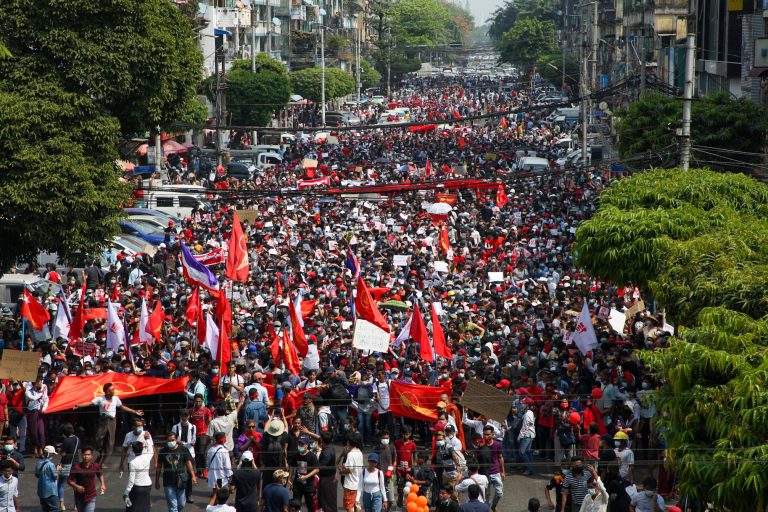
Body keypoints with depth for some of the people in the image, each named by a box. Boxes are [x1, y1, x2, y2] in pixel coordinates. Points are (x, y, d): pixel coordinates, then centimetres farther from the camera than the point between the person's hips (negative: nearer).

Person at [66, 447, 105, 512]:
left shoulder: (95, 467, -7)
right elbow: (69, 480, -9)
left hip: (91, 497, -1)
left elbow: (100, 475, 17)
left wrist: (102, 484, 5)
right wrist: (76, 486, -25)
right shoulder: (76, 467, -14)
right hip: (79, 497, 1)